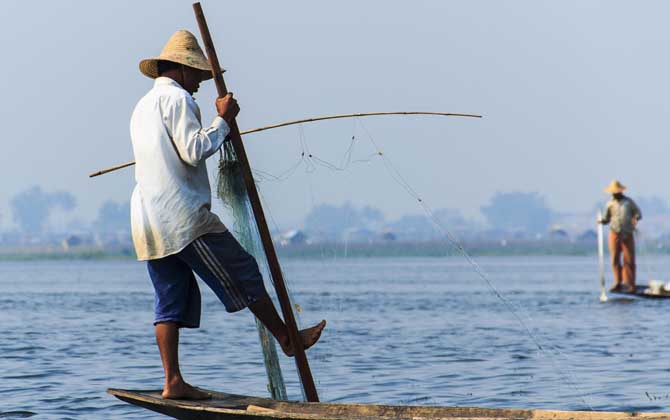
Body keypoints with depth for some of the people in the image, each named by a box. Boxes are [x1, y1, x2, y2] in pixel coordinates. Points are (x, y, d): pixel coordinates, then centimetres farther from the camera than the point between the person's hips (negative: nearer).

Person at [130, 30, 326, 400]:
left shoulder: (142, 107, 23)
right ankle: (288, 339, 14)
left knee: (170, 301, 7)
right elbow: (194, 151, -17)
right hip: (184, 217, -9)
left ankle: (173, 383, 1)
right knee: (244, 274, 4)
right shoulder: (176, 98, -6)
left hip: (148, 222, 9)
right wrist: (223, 121, -6)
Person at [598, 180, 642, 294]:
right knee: (615, 260, -2)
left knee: (629, 260, -4)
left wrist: (635, 218, -13)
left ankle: (630, 285, -4)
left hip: (627, 235, -2)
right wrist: (601, 221, -11)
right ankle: (618, 283, 1)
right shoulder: (610, 204, 9)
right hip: (614, 234, 2)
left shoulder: (629, 202, 6)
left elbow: (638, 213, 9)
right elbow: (606, 219, 12)